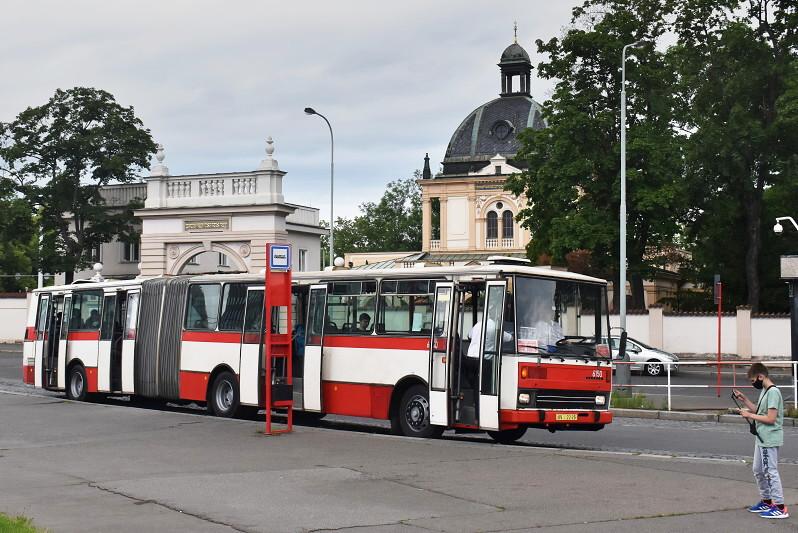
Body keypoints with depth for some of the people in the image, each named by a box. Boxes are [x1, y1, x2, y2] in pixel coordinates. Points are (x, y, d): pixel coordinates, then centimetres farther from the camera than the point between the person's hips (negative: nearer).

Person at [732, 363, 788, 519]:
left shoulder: (773, 392, -19)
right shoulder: (764, 391, 11)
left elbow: (770, 418, -23)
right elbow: (759, 411, 18)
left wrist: (750, 415, -15)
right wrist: (744, 399, 11)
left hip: (770, 440, -10)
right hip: (762, 439, 10)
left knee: (770, 472, -6)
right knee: (758, 470, 17)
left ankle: (780, 507, -1)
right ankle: (767, 501, 29)